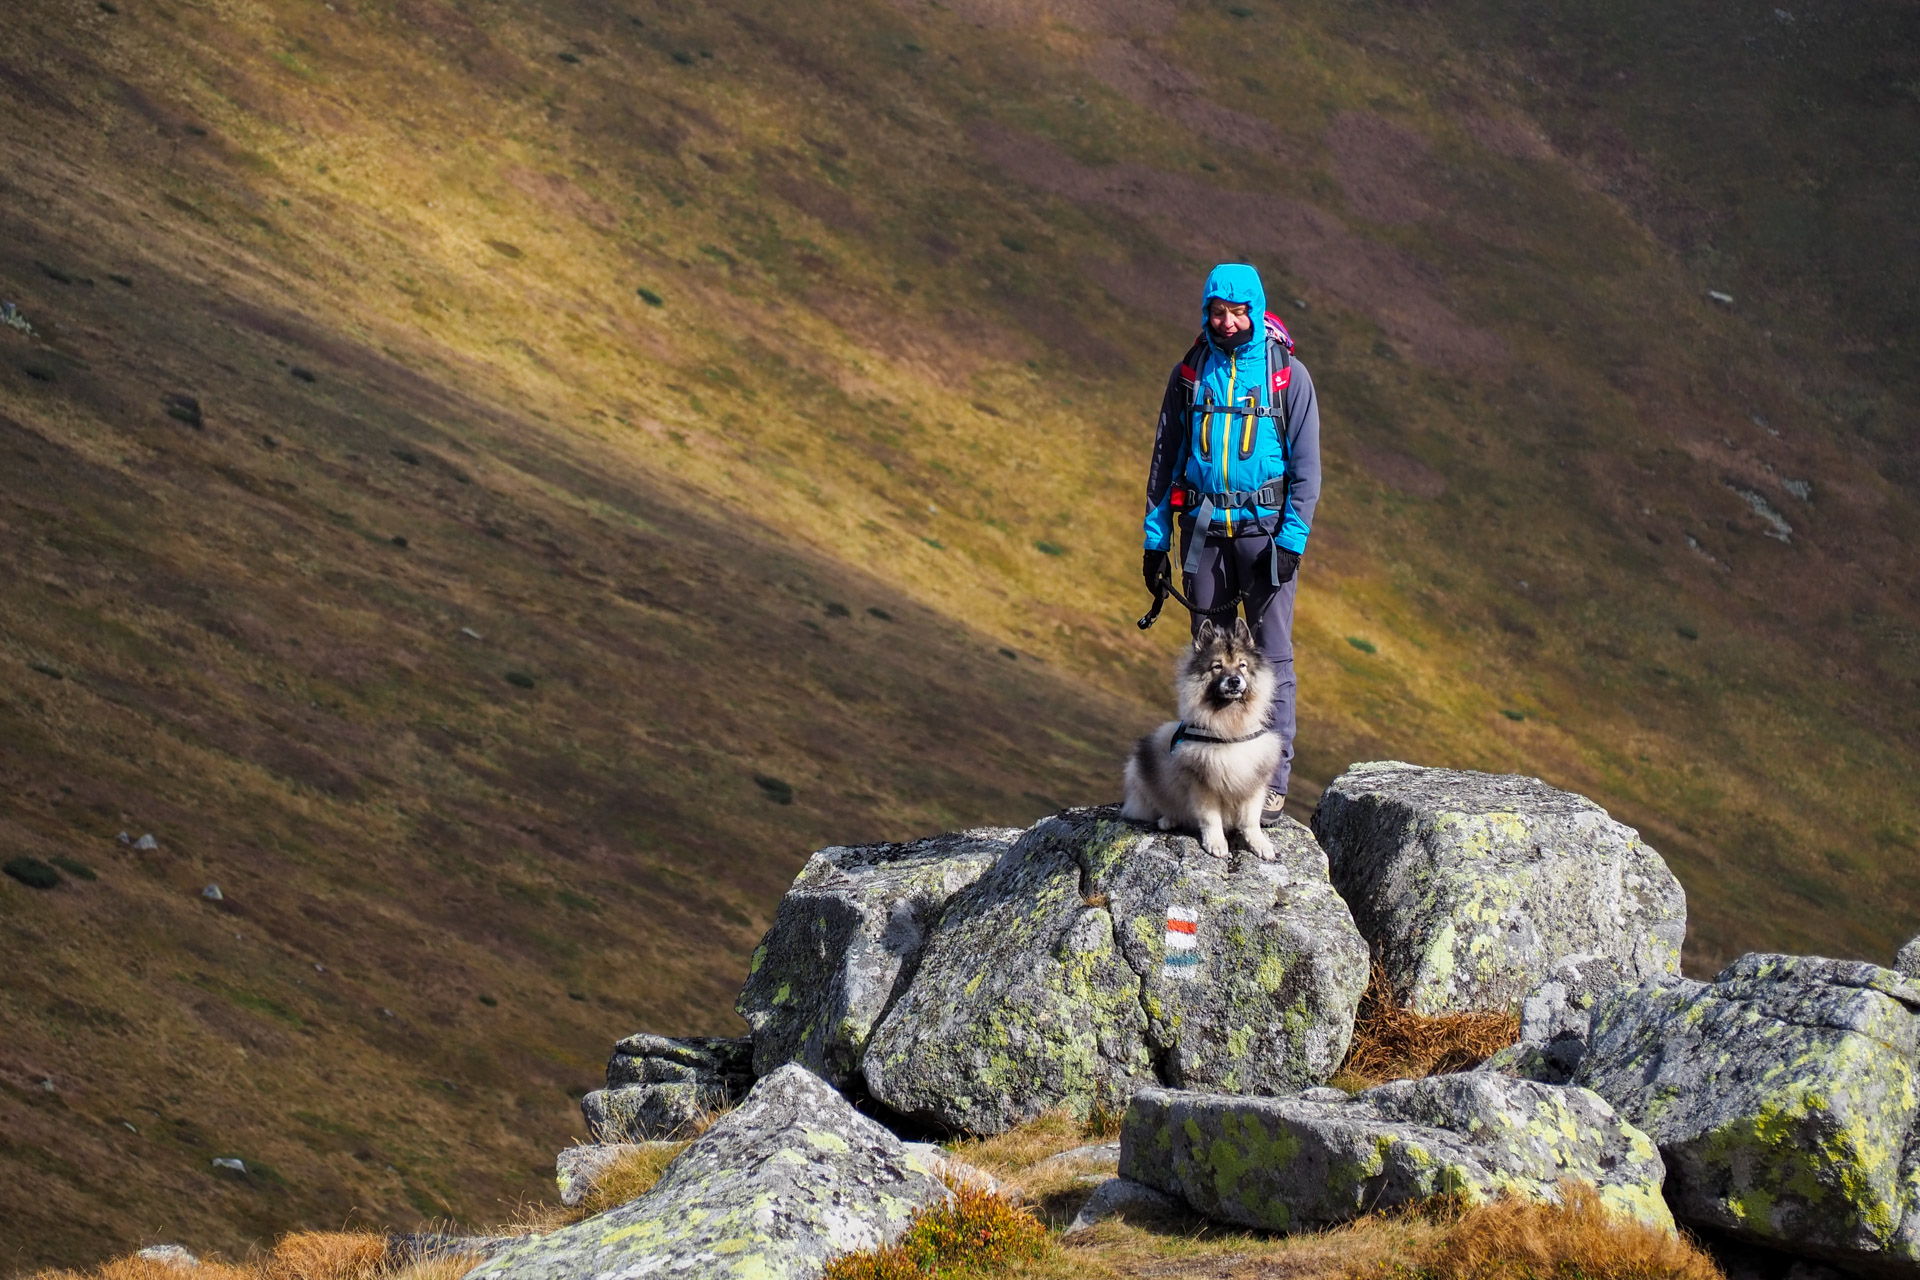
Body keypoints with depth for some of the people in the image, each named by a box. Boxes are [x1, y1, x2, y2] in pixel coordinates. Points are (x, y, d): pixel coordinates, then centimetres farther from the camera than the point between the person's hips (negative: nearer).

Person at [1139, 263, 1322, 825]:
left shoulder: (1287, 374, -2)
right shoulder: (1190, 374, 7)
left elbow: (1306, 463, -2)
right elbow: (1166, 458, 11)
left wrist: (1292, 539, -11)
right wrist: (1155, 540, 7)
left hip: (1265, 526, -3)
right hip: (1204, 527, 3)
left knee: (1272, 653, -6)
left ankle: (1272, 780, -4)